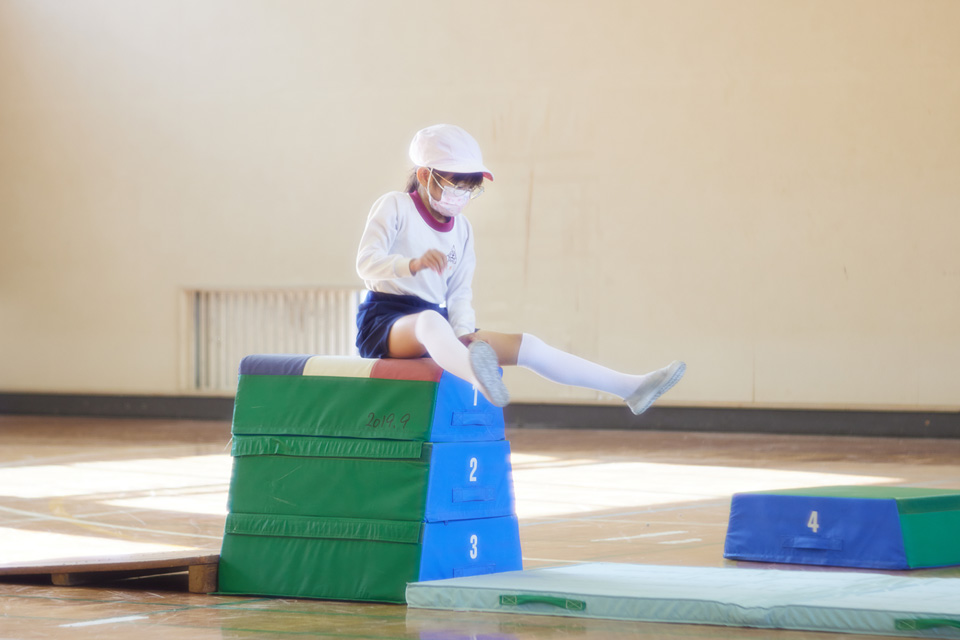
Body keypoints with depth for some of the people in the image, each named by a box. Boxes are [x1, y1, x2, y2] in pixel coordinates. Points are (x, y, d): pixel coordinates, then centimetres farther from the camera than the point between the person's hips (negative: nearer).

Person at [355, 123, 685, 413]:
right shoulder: (394, 207, -3)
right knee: (430, 320, -43)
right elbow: (366, 263, -18)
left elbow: (459, 293, 14)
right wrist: (414, 264, -38)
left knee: (525, 346, -2)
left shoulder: (461, 228, 17)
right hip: (386, 322, -7)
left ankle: (630, 388, -5)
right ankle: (478, 377, -79)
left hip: (438, 326, 8)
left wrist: (463, 332, -8)